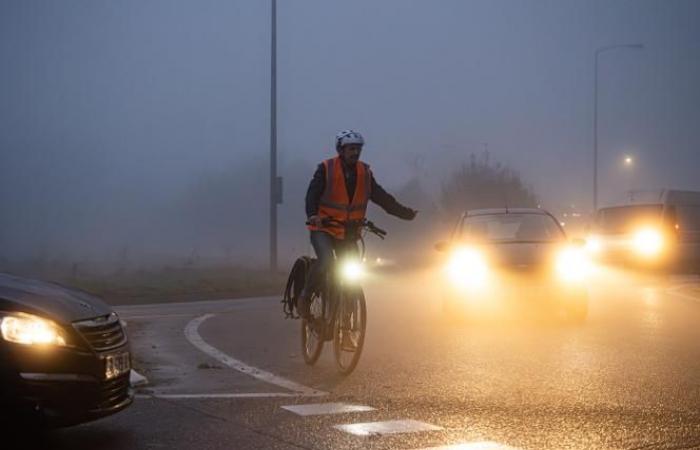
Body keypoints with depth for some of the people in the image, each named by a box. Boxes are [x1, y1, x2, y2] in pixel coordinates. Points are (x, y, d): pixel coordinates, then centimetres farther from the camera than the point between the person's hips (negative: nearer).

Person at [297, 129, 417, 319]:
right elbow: (312, 194, -16)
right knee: (325, 261, -27)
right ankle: (304, 298, -8)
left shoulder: (364, 172, 4)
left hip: (348, 232, 4)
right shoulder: (326, 169, -8)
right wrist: (312, 215, -35)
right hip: (323, 228, -4)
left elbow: (382, 197, 6)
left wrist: (405, 212, -3)